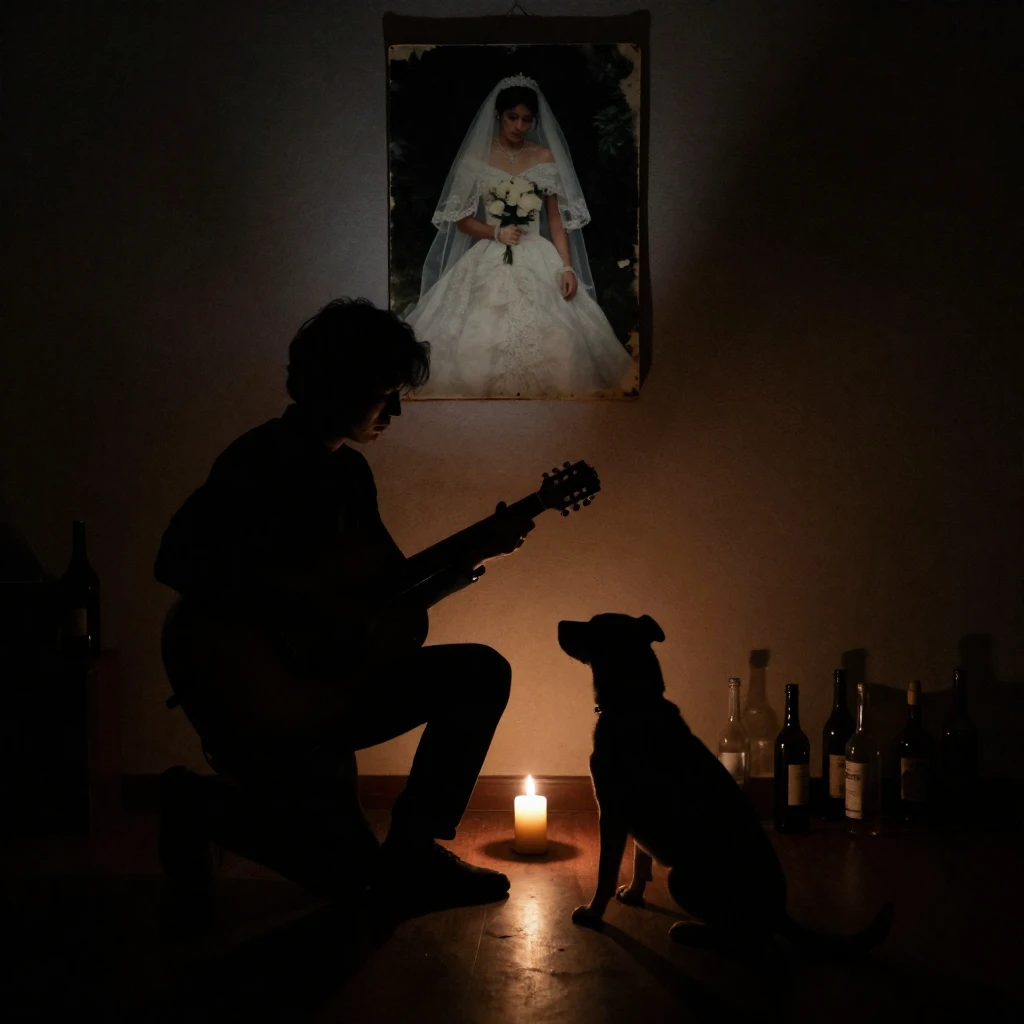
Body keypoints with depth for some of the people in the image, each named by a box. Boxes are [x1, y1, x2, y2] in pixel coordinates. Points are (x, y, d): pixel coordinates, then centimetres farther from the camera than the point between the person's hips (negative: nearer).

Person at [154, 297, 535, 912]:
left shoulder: (352, 471, 12)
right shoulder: (262, 462, -14)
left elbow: (395, 595, 18)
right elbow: (179, 562, -28)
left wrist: (477, 551, 6)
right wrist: (313, 607, -26)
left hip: (335, 679, 9)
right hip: (259, 702, -9)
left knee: (483, 672, 2)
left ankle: (412, 848, 4)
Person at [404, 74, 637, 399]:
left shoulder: (546, 158, 6)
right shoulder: (476, 157, 3)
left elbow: (556, 218, 5)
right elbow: (462, 219, 4)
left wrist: (567, 267, -6)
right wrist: (497, 233, -12)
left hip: (537, 260, 1)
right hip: (489, 260, -1)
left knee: (545, 338, -10)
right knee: (481, 340, -10)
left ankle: (540, 391, 6)